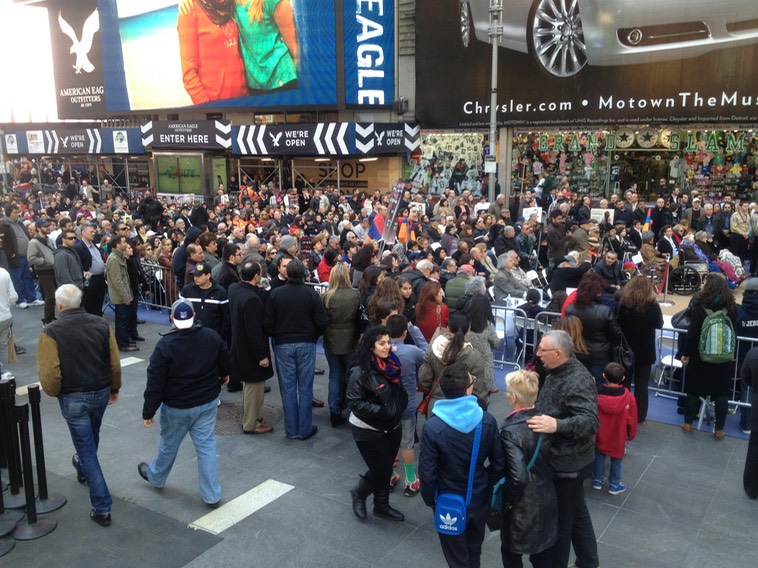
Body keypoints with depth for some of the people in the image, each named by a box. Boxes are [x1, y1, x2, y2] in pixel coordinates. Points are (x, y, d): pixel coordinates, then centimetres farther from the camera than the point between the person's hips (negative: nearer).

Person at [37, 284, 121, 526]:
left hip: (73, 398, -4)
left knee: (86, 449, 5)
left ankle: (102, 508, 6)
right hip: (101, 393, 4)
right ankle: (83, 469, 60)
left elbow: (49, 373, -19)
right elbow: (115, 363, -1)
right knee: (92, 436, 30)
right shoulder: (101, 324, -6)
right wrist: (114, 389, 14)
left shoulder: (51, 332, -17)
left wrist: (53, 392, 2)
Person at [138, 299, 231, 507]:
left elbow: (155, 383, -16)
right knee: (206, 446, 9)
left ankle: (155, 476, 47)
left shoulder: (165, 345, -19)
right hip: (208, 403, 3)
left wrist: (148, 412, -6)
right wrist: (224, 375, 30)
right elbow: (225, 363, 7)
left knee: (169, 445, 20)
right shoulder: (212, 336, -9)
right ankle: (211, 495, 14)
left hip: (176, 407, -2)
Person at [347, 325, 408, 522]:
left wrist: (397, 413, 2)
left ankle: (382, 506, 34)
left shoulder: (391, 363, -1)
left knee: (386, 469, 15)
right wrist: (382, 411, -24)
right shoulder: (360, 371, -22)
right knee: (382, 470, 0)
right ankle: (359, 494, 27)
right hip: (369, 431, -6)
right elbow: (354, 402, -21)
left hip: (392, 427, 6)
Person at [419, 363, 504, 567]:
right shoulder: (487, 421, -17)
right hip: (480, 499, 3)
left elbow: (427, 473, -18)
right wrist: (486, 484, 12)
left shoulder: (432, 427, -25)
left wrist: (430, 500, 1)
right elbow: (499, 464, -7)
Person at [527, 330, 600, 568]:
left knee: (560, 517, 8)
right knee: (576, 512, 24)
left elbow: (590, 420, -38)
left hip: (567, 462, -10)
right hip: (559, 457, 10)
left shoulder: (578, 381, -28)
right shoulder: (557, 371, 3)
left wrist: (557, 425, -49)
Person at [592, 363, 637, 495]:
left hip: (600, 436, 1)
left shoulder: (597, 395, -21)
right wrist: (631, 435, 8)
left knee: (599, 457, 21)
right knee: (616, 460, 18)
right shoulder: (628, 397, -22)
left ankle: (597, 480, 35)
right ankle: (614, 485, 30)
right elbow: (632, 420, -10)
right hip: (619, 438, -1)